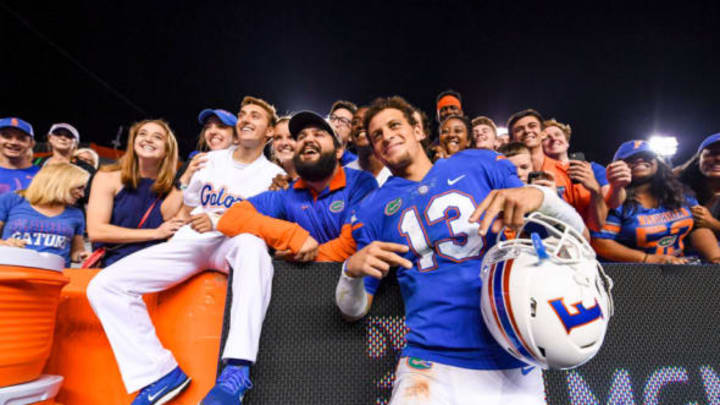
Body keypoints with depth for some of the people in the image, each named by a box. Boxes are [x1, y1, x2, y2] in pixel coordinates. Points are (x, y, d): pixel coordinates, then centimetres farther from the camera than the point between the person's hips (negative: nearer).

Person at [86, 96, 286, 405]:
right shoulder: (210, 160, 19)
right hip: (188, 242, 5)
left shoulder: (274, 175, 7)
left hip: (233, 244, -4)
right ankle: (160, 371, -14)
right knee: (104, 286, -14)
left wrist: (219, 221, -16)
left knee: (252, 243, -42)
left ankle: (237, 368, -43)